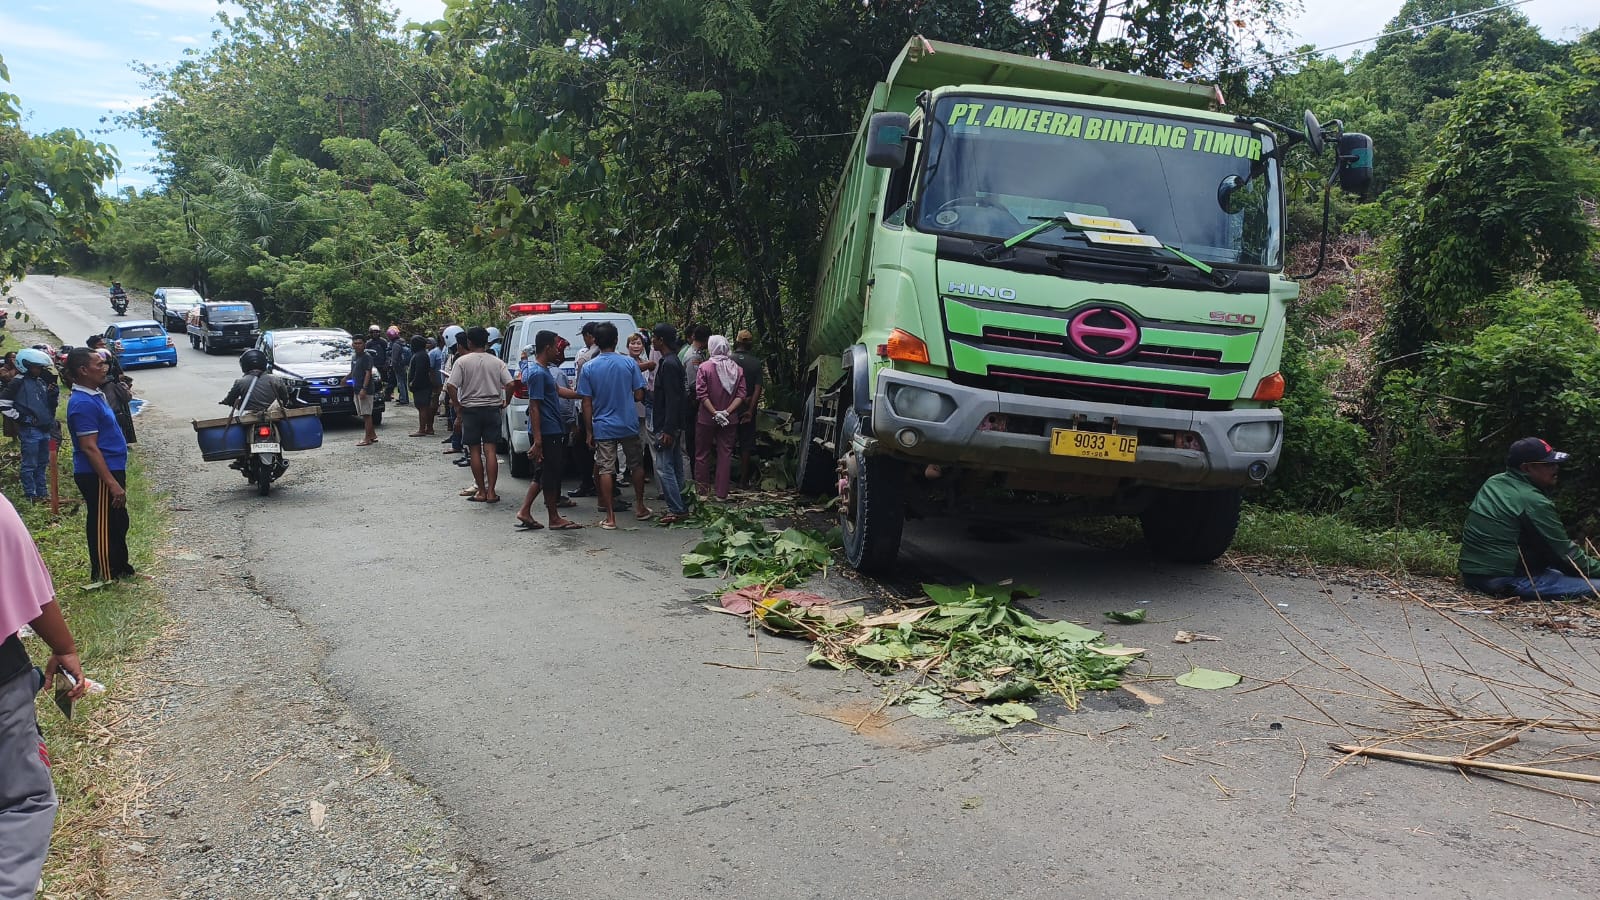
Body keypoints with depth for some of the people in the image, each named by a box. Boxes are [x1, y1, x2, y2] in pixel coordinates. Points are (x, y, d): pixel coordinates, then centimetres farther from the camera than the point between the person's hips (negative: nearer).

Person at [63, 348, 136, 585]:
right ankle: (104, 578, 8)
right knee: (103, 527, -1)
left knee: (118, 523, 19)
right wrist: (112, 483, -24)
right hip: (98, 476, -10)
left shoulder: (94, 396, 12)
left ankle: (121, 569, 32)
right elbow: (89, 448, -23)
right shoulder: (83, 403, -19)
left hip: (111, 471, 10)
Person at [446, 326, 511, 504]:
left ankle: (481, 491, 9)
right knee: (490, 451, 2)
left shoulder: (462, 361, -6)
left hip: (471, 410, -2)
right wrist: (505, 402, 9)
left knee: (475, 451, 7)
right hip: (492, 408, 2)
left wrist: (458, 407, -2)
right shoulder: (497, 362, 2)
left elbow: (451, 387, -13)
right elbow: (510, 385, -5)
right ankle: (491, 492, -1)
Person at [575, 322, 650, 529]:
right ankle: (640, 508, 26)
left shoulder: (588, 368, -5)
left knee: (605, 470, 3)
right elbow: (639, 395, -3)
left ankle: (610, 517, 2)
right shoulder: (629, 363, -6)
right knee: (636, 465, 17)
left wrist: (589, 432, 2)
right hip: (628, 425, 1)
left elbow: (587, 403, -4)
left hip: (603, 427, 0)